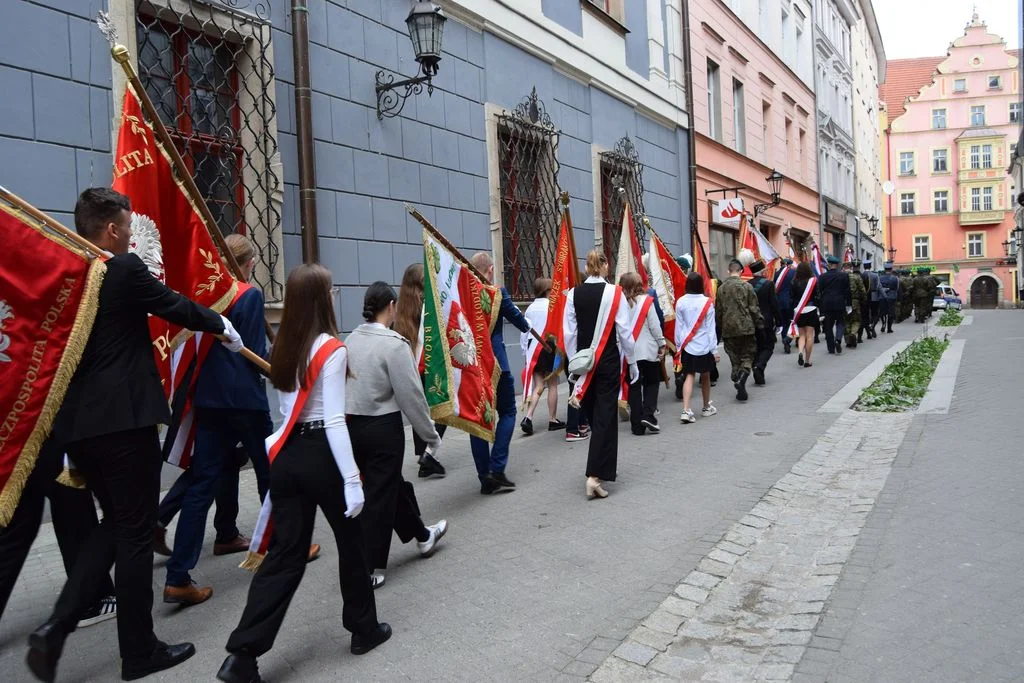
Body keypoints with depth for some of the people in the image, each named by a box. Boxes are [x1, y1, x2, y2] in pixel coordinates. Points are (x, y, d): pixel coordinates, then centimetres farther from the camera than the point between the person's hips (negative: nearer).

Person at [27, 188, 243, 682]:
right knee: (134, 532, 4)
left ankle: (57, 626, 10)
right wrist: (221, 325, 16)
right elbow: (177, 307, -2)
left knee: (114, 522, 22)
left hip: (76, 420, 8)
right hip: (123, 418, -7)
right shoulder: (124, 269, -11)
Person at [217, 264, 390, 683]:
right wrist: (351, 479, -16)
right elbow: (334, 421, -18)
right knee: (351, 541, 14)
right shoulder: (331, 349, -14)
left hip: (286, 455, 6)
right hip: (321, 455, -6)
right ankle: (364, 629, 30)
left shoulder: (283, 346, 8)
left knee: (285, 553, 9)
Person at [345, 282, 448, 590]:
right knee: (379, 494, 4)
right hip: (383, 427, -7)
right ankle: (368, 568, 12)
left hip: (352, 425, 7)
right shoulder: (394, 344, -17)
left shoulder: (351, 340, 3)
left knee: (391, 482, 21)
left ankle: (422, 536, 41)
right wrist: (430, 434, -6)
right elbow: (411, 395, -15)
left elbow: (345, 385, 6)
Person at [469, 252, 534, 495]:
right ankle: (496, 470, -3)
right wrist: (528, 328, 28)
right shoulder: (498, 293, -7)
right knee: (507, 413, 10)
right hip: (495, 362, -4)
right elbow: (515, 316, 7)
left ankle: (485, 477, 12)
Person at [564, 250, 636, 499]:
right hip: (608, 361, -3)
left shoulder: (573, 294, -2)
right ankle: (596, 475, -8)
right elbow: (624, 332, -7)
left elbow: (569, 332, -1)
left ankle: (600, 465, 34)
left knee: (592, 414, 18)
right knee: (605, 416, -1)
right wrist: (632, 363, 4)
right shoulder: (615, 293, -9)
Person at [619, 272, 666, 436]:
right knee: (651, 382, 14)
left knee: (634, 387, 8)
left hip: (628, 352, 2)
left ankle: (637, 426, 9)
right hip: (647, 350, -2)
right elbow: (654, 325, -4)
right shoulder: (646, 301, -6)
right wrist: (661, 344, 7)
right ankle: (648, 415, -3)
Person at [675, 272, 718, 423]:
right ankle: (707, 407, 32)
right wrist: (714, 349, 1)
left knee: (689, 376, 3)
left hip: (687, 346, 1)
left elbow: (678, 326, 3)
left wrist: (679, 345, 13)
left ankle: (686, 411, -12)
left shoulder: (680, 302, -4)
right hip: (704, 345, -1)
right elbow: (710, 327, -5)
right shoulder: (707, 302, -9)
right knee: (705, 377, 15)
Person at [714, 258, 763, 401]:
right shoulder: (746, 286, -6)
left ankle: (741, 391, 11)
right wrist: (760, 324, 7)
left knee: (735, 359, 10)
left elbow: (718, 311, 9)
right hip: (746, 327, -3)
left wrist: (719, 329, 19)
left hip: (728, 329, 3)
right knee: (748, 355, 8)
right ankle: (742, 377, -19)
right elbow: (754, 308, -4)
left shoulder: (721, 288, 3)